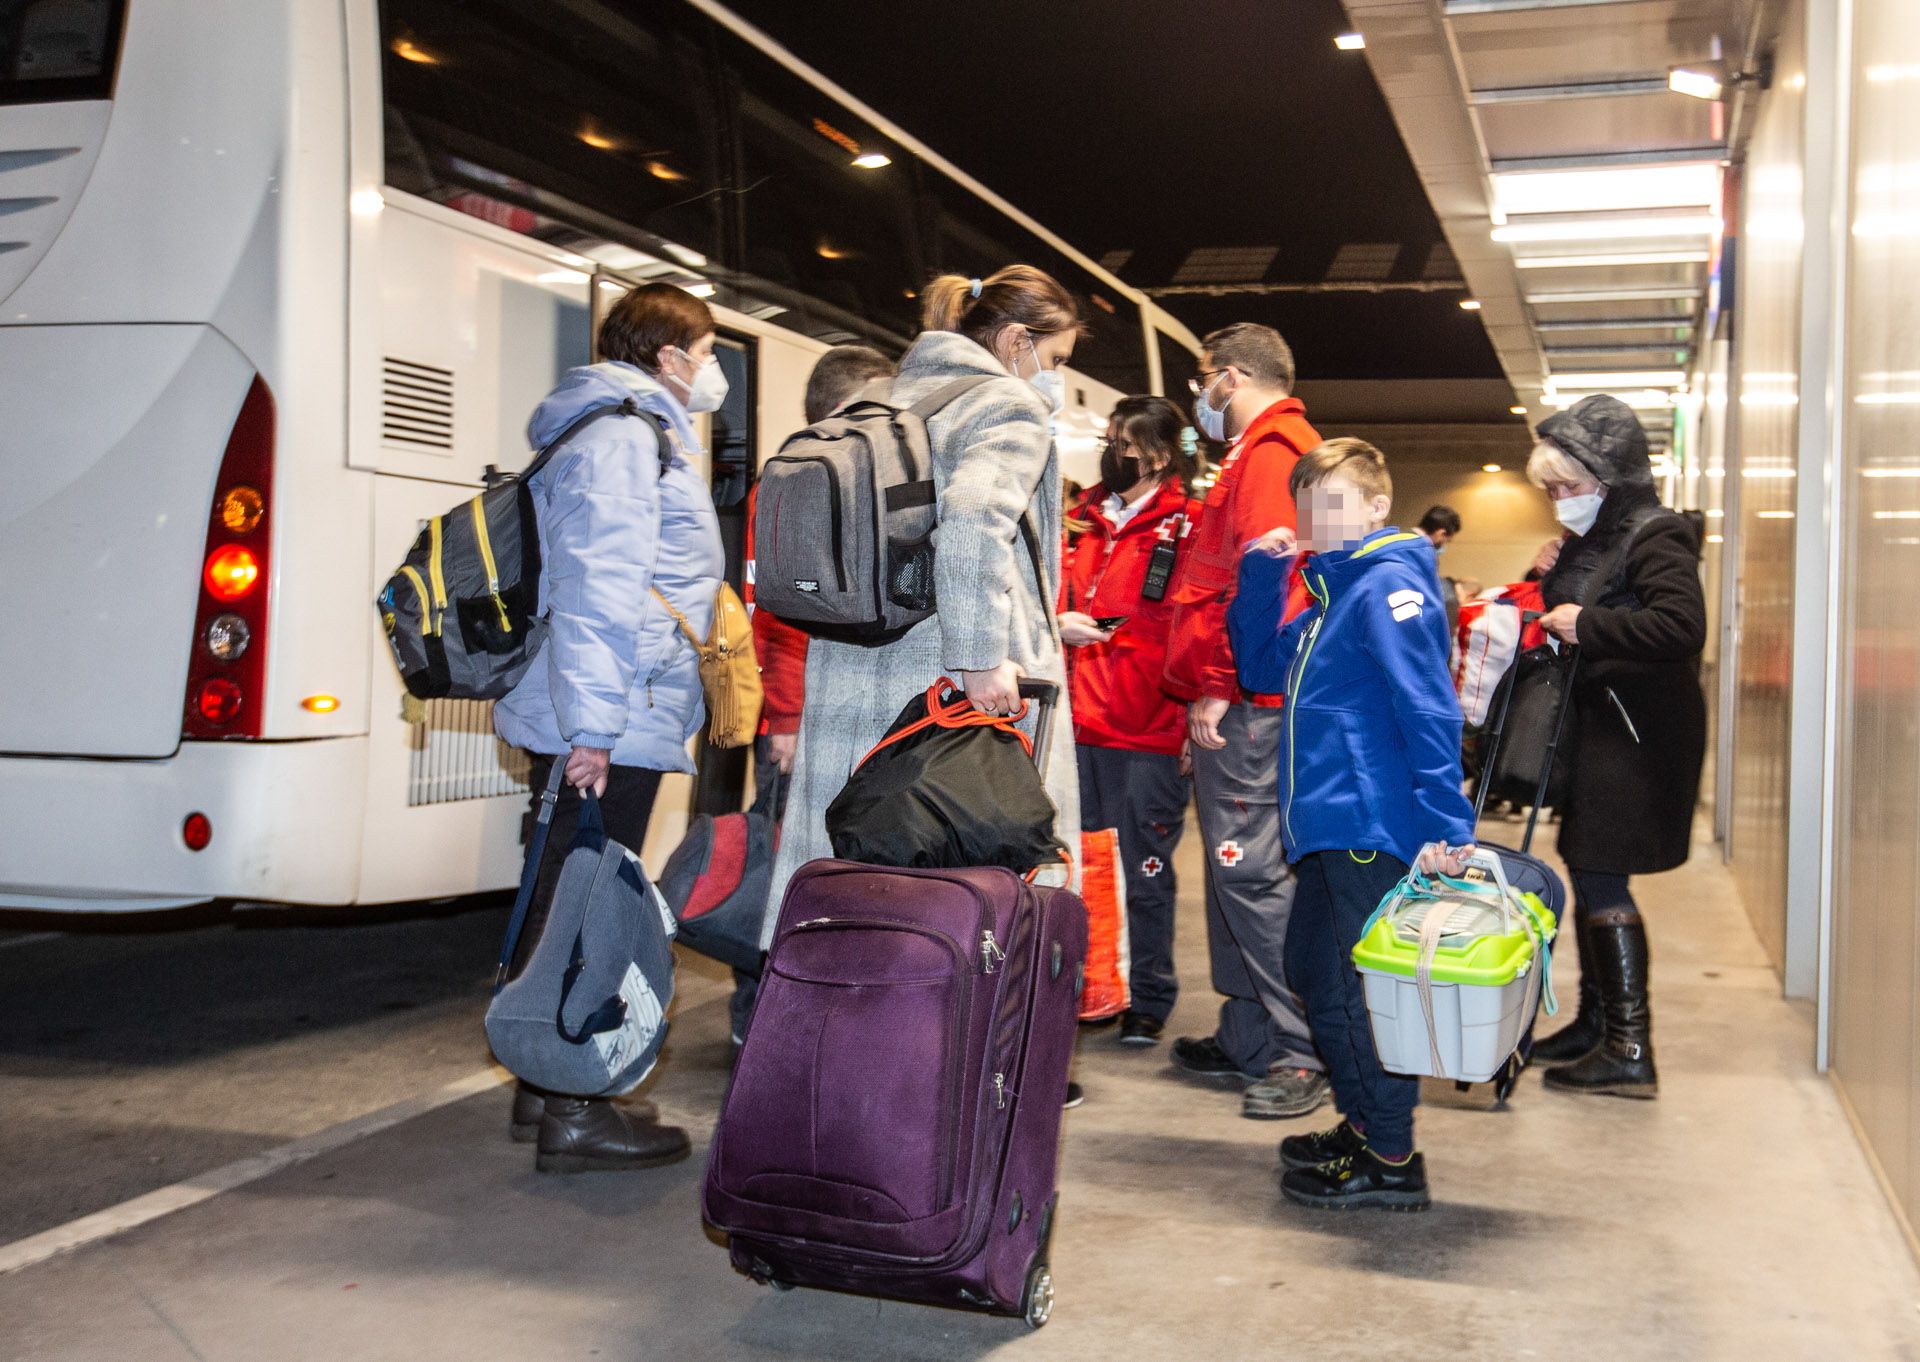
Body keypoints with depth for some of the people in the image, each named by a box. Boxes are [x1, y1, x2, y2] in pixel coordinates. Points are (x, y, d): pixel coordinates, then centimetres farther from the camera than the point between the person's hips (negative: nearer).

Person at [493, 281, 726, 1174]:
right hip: (611, 729, -11)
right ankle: (572, 1110, 0)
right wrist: (592, 725, -26)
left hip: (602, 727, 11)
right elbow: (596, 588, -21)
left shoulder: (643, 437, 24)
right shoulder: (620, 436, -11)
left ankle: (548, 1087, 26)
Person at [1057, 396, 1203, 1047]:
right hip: (1082, 723, 5)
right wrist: (1059, 623, -3)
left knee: (1145, 871, 3)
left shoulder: (1186, 527, -2)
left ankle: (1149, 999, 16)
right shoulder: (1080, 522, 14)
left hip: (1150, 729, -5)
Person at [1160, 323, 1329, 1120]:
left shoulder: (1270, 453, -9)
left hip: (1244, 705, -11)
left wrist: (1219, 687, -18)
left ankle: (1302, 1053, -7)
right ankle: (1248, 1038, 20)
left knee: (1251, 869, -11)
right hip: (1236, 704, 11)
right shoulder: (1263, 452, 24)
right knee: (1235, 867, 13)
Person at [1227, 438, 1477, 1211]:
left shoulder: (1387, 584, -14)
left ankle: (1393, 1162, 10)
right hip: (1328, 826, 10)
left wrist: (1444, 823, -27)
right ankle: (1362, 1126, 33)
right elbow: (1262, 671, 19)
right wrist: (1260, 573, 9)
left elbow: (1430, 707, -22)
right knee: (1317, 973, 19)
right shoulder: (1327, 589, 15)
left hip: (1374, 826, -10)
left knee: (1366, 987, -2)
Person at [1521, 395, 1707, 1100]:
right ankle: (1596, 1022, 25)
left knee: (1602, 882, -8)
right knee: (1588, 877, 13)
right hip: (1594, 731, 9)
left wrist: (1588, 625, -24)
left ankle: (1630, 1050, -2)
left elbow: (1683, 626, -28)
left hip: (1635, 739, -9)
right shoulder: (1588, 540, 14)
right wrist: (1540, 605, 7)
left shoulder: (1655, 536, -14)